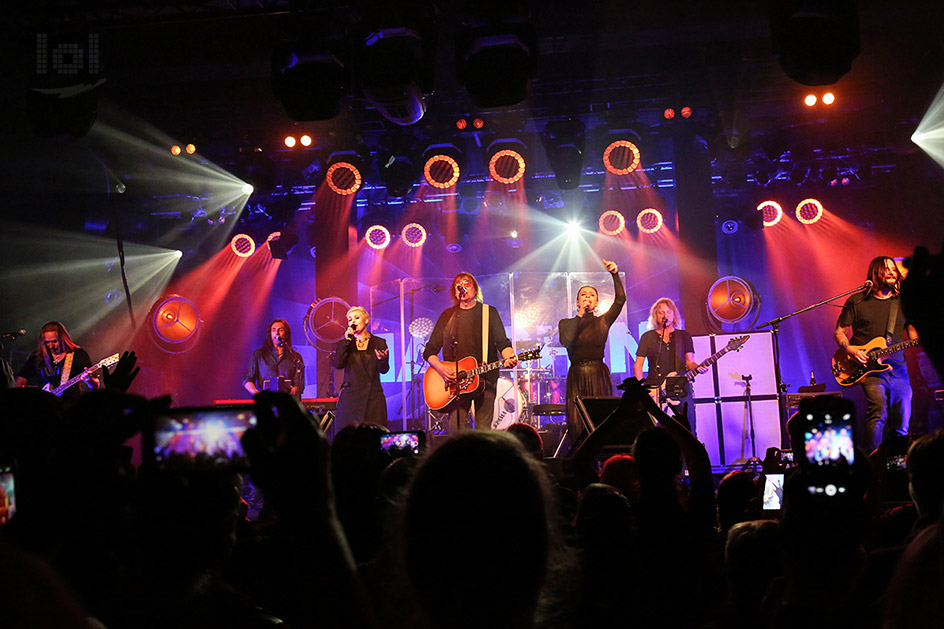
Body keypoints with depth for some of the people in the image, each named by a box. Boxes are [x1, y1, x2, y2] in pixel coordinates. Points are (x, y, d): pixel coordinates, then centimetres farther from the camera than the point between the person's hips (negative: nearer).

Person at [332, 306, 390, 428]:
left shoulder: (379, 343, 10)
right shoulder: (344, 343, 12)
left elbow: (384, 370, 2)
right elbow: (338, 364, -4)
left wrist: (382, 359, -20)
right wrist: (347, 340, -6)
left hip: (373, 397, 0)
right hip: (350, 397, 0)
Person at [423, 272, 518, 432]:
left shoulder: (489, 312, 11)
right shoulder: (447, 316, 12)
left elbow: (502, 342, 2)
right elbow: (429, 350, 10)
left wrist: (509, 357, -20)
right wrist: (440, 367, -9)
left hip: (485, 378, 0)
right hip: (454, 381, 1)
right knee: (454, 431, -8)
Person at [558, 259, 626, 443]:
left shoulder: (603, 322, 10)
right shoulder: (566, 323, 11)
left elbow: (620, 300, -4)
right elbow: (566, 341, -10)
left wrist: (615, 275, -14)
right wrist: (579, 316, -4)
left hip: (599, 376, 0)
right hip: (577, 377, 0)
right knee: (578, 426, -5)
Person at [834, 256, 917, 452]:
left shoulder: (902, 303, 14)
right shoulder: (857, 301, 4)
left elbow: (913, 334, 16)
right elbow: (839, 331, 6)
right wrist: (850, 349, -13)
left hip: (898, 368, 4)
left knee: (901, 419, 4)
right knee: (878, 412, -23)